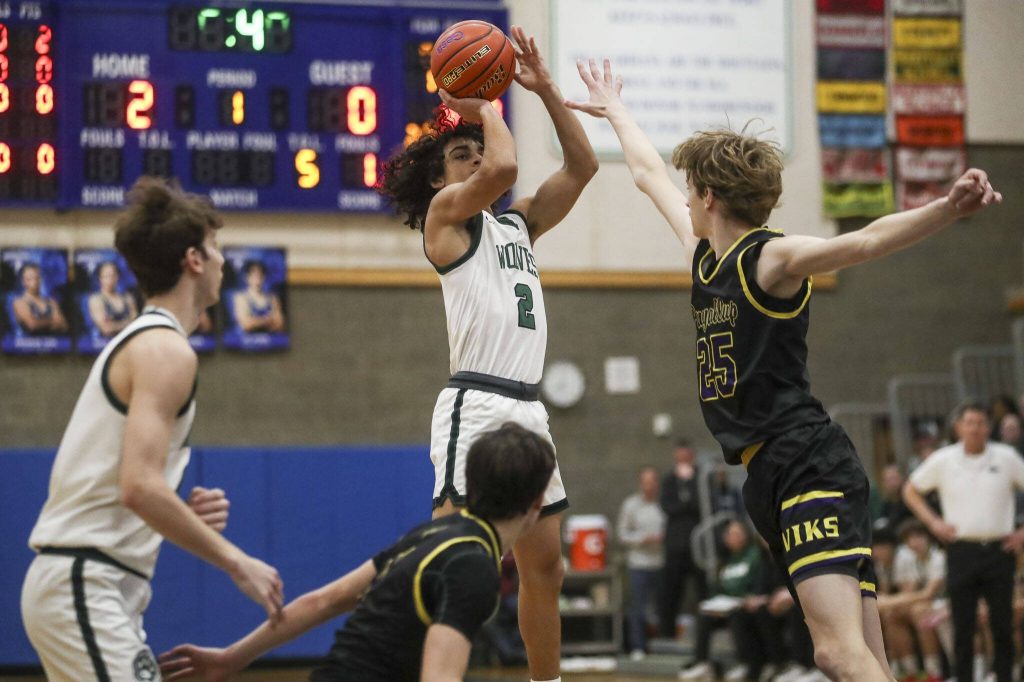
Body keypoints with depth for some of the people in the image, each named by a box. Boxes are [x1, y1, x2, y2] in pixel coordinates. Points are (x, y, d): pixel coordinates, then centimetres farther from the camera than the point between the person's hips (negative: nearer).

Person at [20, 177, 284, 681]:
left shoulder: (135, 342, 19)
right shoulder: (167, 350, -11)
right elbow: (140, 486, -23)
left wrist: (187, 517, 5)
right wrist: (236, 563, -17)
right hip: (86, 585, -10)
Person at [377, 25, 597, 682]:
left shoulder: (518, 222, 21)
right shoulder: (447, 210, 0)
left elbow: (582, 166, 17)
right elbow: (504, 167, -18)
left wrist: (546, 89, 11)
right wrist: (484, 107, -1)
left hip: (528, 408, 8)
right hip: (476, 403, -8)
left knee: (544, 565, 13)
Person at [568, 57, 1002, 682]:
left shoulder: (771, 258, -8)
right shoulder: (704, 253, 16)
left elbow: (864, 243, -26)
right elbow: (650, 175, 33)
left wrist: (946, 210, -44)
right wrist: (614, 111, 48)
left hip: (810, 466, -8)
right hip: (770, 478, 8)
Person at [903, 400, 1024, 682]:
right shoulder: (943, 460, 3)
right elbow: (911, 491, 14)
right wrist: (933, 522, 3)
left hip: (998, 550, 0)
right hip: (961, 550, 0)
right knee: (963, 627, 0)